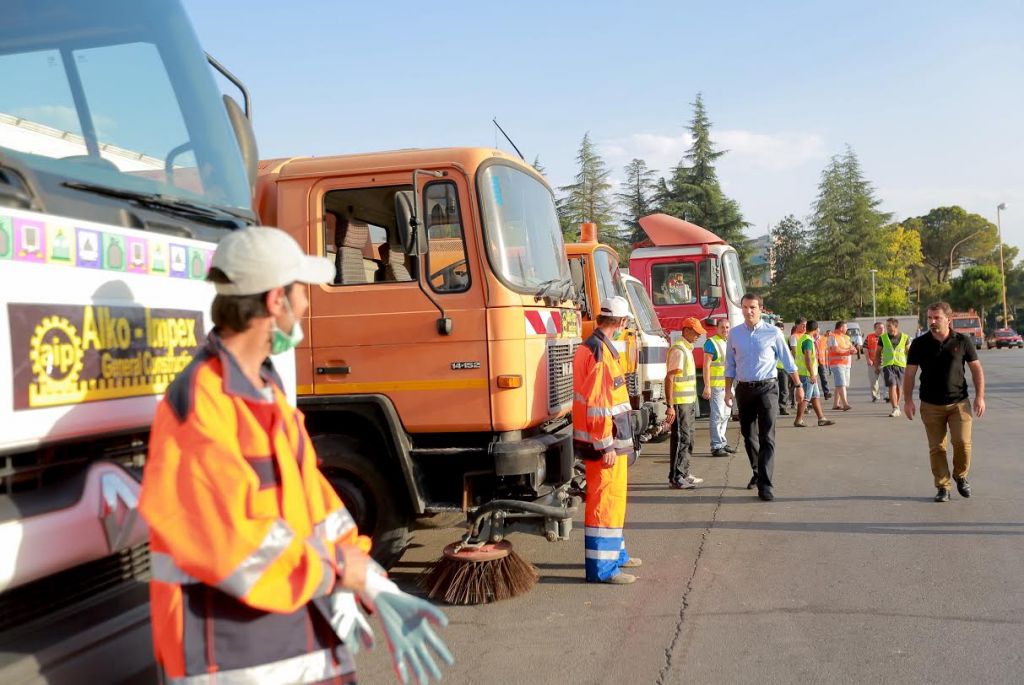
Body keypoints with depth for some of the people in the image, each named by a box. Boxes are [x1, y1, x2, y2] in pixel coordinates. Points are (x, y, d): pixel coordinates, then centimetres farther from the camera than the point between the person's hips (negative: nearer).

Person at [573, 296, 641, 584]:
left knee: (613, 498, 20)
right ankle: (601, 567, 1)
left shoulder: (590, 347, 14)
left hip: (607, 439, 10)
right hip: (605, 441, -10)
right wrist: (607, 446, -21)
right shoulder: (601, 352, -19)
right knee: (606, 499, -5)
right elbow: (598, 404, -24)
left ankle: (614, 553, 33)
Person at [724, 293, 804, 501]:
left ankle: (765, 484, -8)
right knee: (748, 435, 13)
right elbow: (730, 365, 9)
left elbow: (788, 361, 3)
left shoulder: (773, 333, -4)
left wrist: (798, 386, 6)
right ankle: (757, 472, 34)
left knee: (767, 438, -8)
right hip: (744, 390, 3)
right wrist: (728, 390, 5)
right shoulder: (734, 334, 4)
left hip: (766, 388, -3)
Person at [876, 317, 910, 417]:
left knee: (898, 387, 11)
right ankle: (895, 409, -16)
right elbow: (878, 353, 11)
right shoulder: (882, 338, 3)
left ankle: (897, 407, 28)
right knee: (892, 386, -13)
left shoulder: (904, 338, 3)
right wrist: (877, 366, 9)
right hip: (887, 365, -1)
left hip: (901, 365, 1)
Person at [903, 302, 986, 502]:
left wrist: (980, 396, -1)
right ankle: (942, 487, 14)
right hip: (931, 405, 1)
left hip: (959, 403, 0)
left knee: (962, 442, -11)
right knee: (936, 448, 2)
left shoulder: (962, 341, -1)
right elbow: (910, 373, 3)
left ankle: (961, 476, 16)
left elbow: (976, 369, 5)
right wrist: (908, 400, -3)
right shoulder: (919, 344, -1)